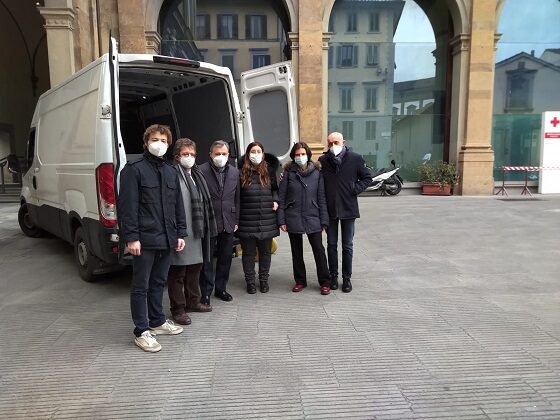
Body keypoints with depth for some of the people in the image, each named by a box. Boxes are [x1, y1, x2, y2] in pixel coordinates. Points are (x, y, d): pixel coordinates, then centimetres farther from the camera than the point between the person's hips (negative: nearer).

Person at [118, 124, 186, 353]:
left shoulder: (171, 172, 15)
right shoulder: (134, 169, -6)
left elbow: (178, 205, 17)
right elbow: (127, 205, -11)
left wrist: (181, 233, 12)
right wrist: (131, 237, -16)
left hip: (166, 239, 6)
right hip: (144, 239, -6)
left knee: (159, 282, 17)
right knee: (141, 286, 3)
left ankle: (157, 321, 31)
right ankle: (142, 332, 12)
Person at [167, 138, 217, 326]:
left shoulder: (196, 175, 15)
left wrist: (204, 227, 14)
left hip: (196, 231, 9)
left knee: (195, 268, 19)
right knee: (178, 272, 4)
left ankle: (193, 301, 35)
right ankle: (178, 309, 16)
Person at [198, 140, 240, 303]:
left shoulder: (235, 172, 8)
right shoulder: (201, 171, -7)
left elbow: (237, 198, 12)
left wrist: (236, 220, 9)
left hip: (228, 223, 5)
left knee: (226, 258, 13)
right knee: (207, 259, 4)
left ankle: (220, 288, 29)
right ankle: (206, 292, 17)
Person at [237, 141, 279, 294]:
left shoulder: (269, 171, 6)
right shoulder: (241, 173, -2)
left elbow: (275, 188, 20)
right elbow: (235, 196, 0)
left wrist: (275, 200, 0)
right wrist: (235, 219, -6)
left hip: (267, 221, 2)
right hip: (247, 222, -2)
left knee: (265, 252, 12)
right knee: (248, 253, 7)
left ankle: (264, 280, 28)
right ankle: (250, 281, 22)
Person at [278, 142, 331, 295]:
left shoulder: (316, 172, 1)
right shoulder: (288, 172, -1)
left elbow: (321, 198, 2)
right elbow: (281, 197, -1)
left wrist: (324, 220, -1)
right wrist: (281, 220, -6)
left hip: (313, 218, 0)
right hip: (293, 218, 1)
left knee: (319, 250, 0)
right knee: (297, 251, 11)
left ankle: (325, 282, 14)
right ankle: (300, 281, 26)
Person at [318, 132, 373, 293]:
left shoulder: (355, 159, -4)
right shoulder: (322, 161, 0)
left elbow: (367, 178, 4)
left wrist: (355, 189, -10)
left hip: (348, 208, -1)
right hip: (329, 209, 1)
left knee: (347, 246, 9)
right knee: (331, 245, 11)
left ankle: (347, 278, 20)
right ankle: (333, 276, 24)